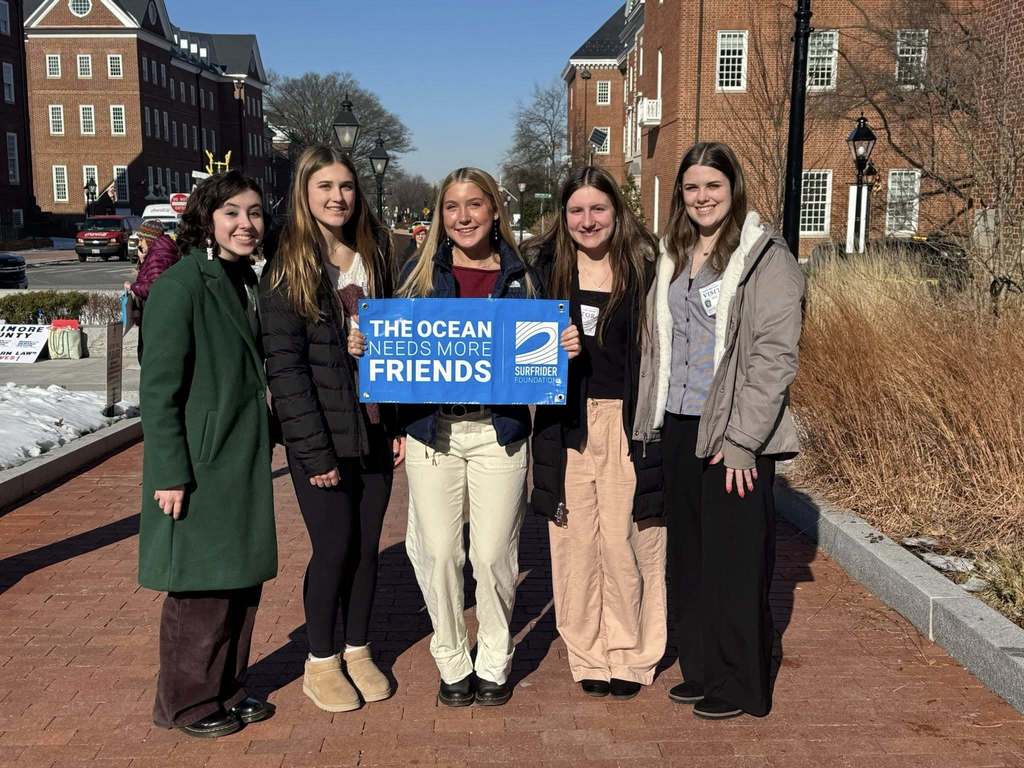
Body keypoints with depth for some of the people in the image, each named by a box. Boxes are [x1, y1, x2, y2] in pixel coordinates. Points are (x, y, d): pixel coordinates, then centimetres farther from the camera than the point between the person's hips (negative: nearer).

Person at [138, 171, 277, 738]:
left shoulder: (243, 282, 11)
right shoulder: (181, 285, -14)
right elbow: (158, 389, -17)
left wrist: (259, 446, 14)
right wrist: (170, 474, -19)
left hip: (243, 462, 8)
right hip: (199, 465, -8)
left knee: (242, 581, 14)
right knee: (201, 588, 4)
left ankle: (227, 689, 30)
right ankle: (186, 704, 22)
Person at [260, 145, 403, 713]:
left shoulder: (374, 256, 9)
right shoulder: (288, 267, -7)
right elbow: (283, 365, -12)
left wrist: (399, 424, 5)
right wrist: (314, 449, -16)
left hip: (374, 431, 5)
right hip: (321, 437, -5)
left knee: (367, 544, 10)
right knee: (334, 547, 0)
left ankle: (357, 650, 29)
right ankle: (321, 662, 21)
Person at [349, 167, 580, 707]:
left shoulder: (520, 276, 7)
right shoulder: (420, 272, 7)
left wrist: (566, 349, -10)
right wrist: (363, 347, -10)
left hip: (498, 432, 0)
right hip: (431, 430, 1)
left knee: (493, 556, 3)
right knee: (438, 553, 4)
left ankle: (494, 664, 25)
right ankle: (452, 664, 24)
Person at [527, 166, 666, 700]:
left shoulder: (645, 266, 2)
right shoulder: (544, 267, 7)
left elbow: (664, 346, 3)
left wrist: (655, 418, -2)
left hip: (628, 422, -2)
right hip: (567, 424, 2)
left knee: (624, 539, 0)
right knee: (575, 539, 5)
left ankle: (630, 655, 18)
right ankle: (588, 656, 20)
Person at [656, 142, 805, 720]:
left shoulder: (766, 256, -8)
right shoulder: (675, 256, 13)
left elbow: (775, 356, -14)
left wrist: (743, 441, -17)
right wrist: (660, 421, 10)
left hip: (734, 433, -7)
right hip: (680, 426, 7)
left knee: (737, 562, 3)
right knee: (689, 555, 14)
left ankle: (742, 687, 19)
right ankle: (701, 670, 29)